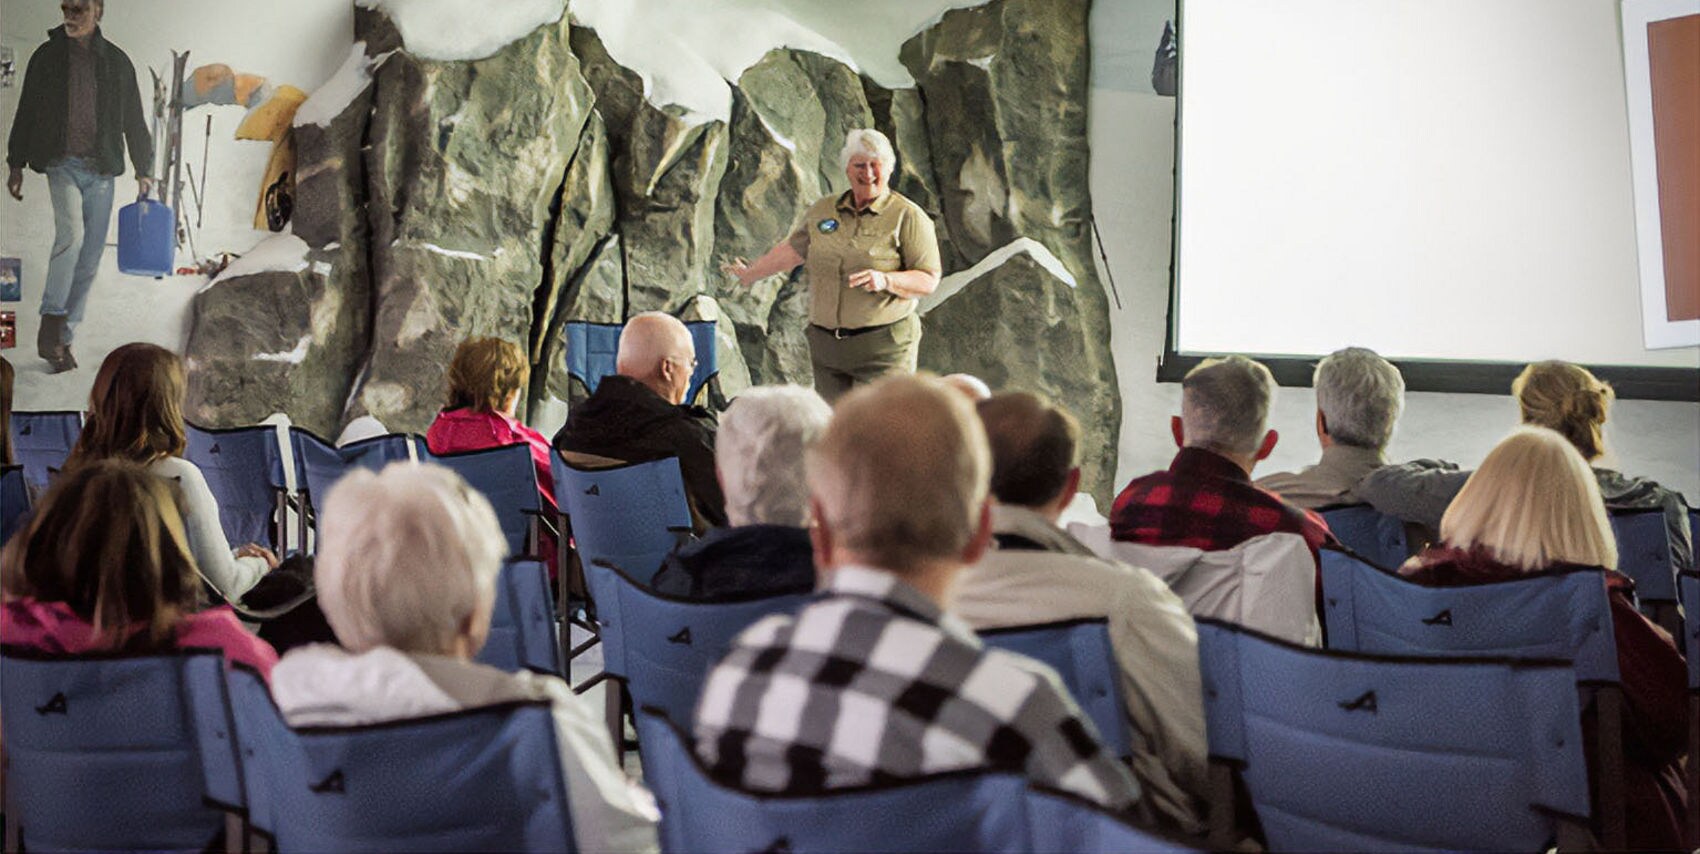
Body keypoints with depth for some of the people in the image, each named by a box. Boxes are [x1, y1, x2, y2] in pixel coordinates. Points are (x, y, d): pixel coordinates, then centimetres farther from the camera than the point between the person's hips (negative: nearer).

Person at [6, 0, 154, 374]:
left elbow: (134, 120, 15)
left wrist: (143, 169, 12)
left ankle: (62, 339, 9)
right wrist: (16, 165, 8)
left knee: (90, 258, 0)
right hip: (62, 164, -2)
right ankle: (50, 326, -18)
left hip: (101, 169, 3)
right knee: (71, 231, -26)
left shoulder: (116, 61, 10)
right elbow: (26, 113, 11)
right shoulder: (47, 57, 7)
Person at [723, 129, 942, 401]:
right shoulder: (822, 211, 13)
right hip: (826, 345, 5)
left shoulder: (908, 217, -2)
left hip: (882, 348, -5)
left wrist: (885, 280, -22)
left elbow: (928, 281, -6)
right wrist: (752, 273, 41)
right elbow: (793, 249, 29)